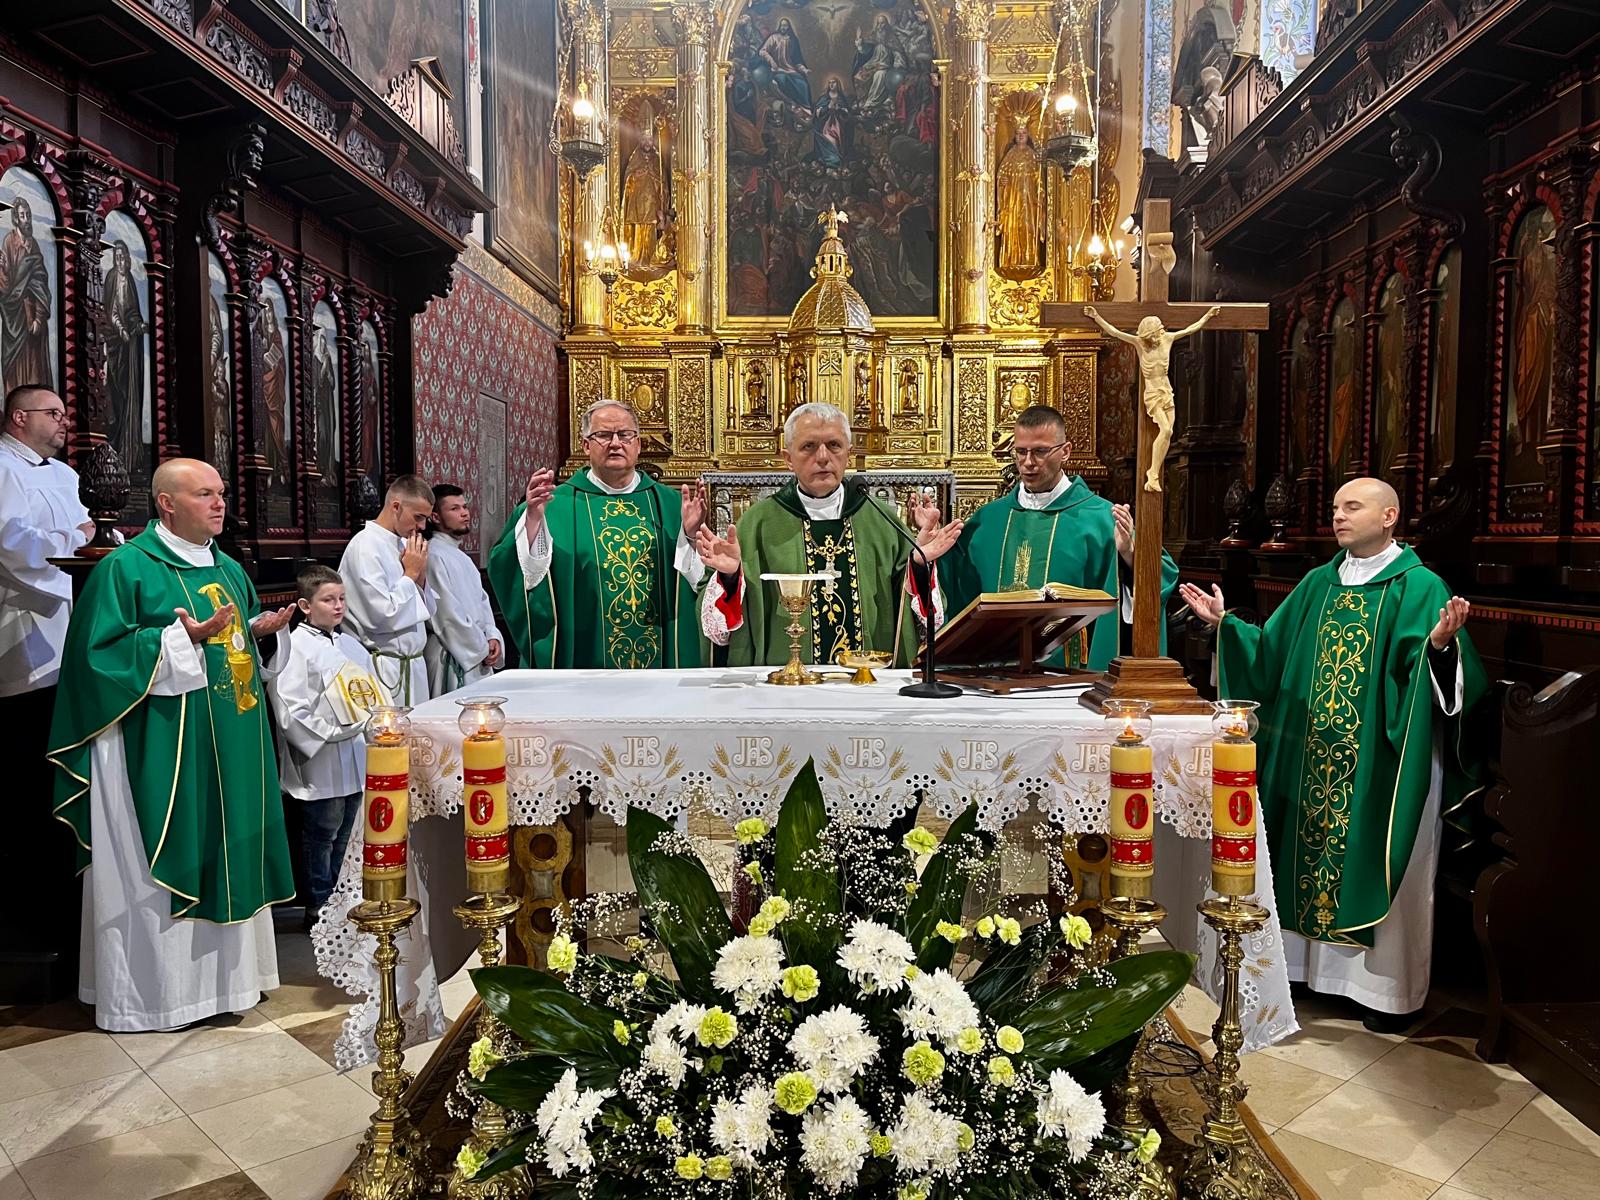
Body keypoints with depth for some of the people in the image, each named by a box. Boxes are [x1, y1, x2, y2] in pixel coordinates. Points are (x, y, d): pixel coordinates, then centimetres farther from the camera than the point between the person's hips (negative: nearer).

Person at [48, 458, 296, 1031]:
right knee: (164, 867, -1)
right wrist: (182, 639, -23)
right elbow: (103, 652, -14)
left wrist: (261, 630, 1)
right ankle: (154, 989, 13)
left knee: (230, 854, 13)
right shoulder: (126, 568, -8)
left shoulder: (229, 569, 14)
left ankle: (226, 972, 26)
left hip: (233, 749, 8)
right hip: (166, 754, -7)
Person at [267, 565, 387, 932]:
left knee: (345, 839, 17)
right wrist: (333, 732, -19)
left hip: (356, 760, 7)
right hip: (321, 767, -7)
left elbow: (373, 692, 17)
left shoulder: (351, 645, 11)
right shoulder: (296, 647, -11)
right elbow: (290, 712, -17)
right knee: (320, 839, 6)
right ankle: (318, 909, 19)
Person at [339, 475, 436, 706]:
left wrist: (421, 576, -1)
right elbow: (381, 617, -21)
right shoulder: (365, 547, -13)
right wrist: (410, 574, -11)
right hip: (387, 669, -8)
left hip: (414, 666, 8)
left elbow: (428, 610, 17)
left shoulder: (403, 545, 12)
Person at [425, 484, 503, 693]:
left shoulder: (462, 556, 17)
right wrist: (481, 650, -11)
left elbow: (482, 600, 18)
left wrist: (492, 637, 1)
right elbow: (447, 614, -17)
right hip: (453, 661, -9)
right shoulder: (434, 556, -13)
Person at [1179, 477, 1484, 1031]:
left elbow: (1429, 675, -18)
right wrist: (1225, 622, 6)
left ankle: (1393, 989, 19)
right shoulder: (1319, 583, 10)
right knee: (1314, 854, 13)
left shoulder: (1419, 588, -8)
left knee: (1382, 868, 4)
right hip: (1314, 760, 6)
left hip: (1382, 763, -5)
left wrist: (1441, 642, -38)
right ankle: (1313, 962, 28)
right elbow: (1271, 650, 14)